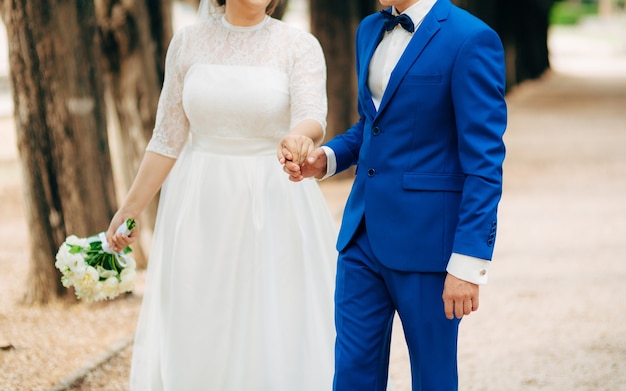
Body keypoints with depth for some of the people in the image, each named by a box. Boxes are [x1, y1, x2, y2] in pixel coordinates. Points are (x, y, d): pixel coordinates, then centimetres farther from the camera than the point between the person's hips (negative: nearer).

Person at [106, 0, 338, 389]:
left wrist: (300, 136, -44)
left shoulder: (300, 46, -5)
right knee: (196, 334, 4)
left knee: (284, 336, -2)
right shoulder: (188, 42, 2)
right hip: (202, 208, 2)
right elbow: (168, 139, 6)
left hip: (275, 206, -2)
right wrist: (130, 208, 5)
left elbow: (313, 118, -21)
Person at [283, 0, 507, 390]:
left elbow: (484, 163, -15)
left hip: (426, 238, -6)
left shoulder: (471, 40, -13)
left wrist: (468, 263, -19)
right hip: (364, 230, 7)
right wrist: (325, 158, 2)